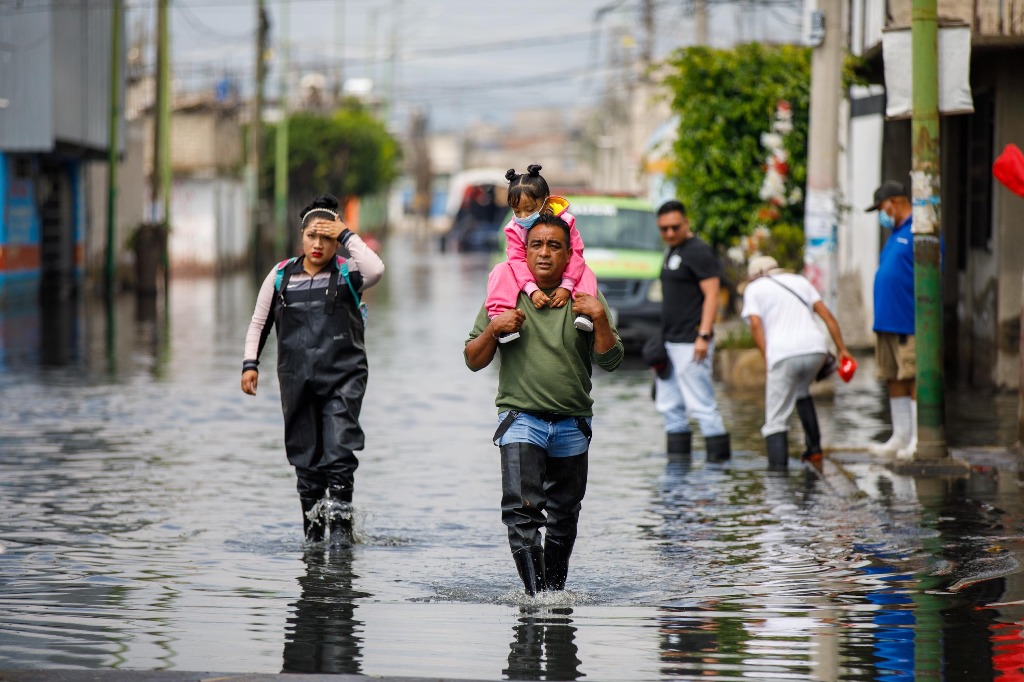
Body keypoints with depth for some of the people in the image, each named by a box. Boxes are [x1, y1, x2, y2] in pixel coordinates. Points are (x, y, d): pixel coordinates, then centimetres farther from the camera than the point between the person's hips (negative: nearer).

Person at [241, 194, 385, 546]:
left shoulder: (346, 274, 2)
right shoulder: (281, 276, 9)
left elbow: (375, 270, -22)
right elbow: (259, 322, 17)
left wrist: (347, 235, -13)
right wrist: (250, 363, 8)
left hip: (342, 378, -3)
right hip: (297, 381, 3)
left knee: (339, 454, -15)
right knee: (306, 459, 4)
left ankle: (341, 523, -8)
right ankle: (312, 530, 12)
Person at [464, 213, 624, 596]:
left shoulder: (585, 301, 6)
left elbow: (610, 362, 0)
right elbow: (473, 361, 6)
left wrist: (600, 319, -14)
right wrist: (493, 330, -12)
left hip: (572, 424, 2)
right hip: (521, 417, -2)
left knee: (564, 519, 12)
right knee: (522, 510, -19)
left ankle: (556, 589, 28)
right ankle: (535, 596, -23)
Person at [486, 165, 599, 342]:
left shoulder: (565, 221, -16)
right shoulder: (514, 229, -13)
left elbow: (575, 255, -19)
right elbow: (517, 260, -22)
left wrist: (566, 286, -31)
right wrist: (532, 290, -37)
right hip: (528, 279, 0)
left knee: (586, 272, -23)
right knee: (500, 271, -25)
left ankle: (584, 311, -38)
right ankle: (500, 317, -38)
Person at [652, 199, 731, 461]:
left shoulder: (698, 251, -10)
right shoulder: (671, 252, 18)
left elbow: (711, 295, -16)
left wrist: (703, 336, -23)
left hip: (691, 343, -10)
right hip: (670, 341, 10)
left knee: (701, 403, -11)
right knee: (669, 405, 9)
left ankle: (719, 453, -8)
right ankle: (678, 456, 13)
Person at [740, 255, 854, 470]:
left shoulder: (753, 289, 17)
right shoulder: (799, 281, 27)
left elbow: (755, 324, -1)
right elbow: (826, 314, 17)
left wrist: (767, 360, -2)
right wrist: (842, 349, 16)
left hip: (784, 354, -4)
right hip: (815, 348, 4)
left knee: (776, 418, 1)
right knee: (801, 392, 32)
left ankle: (778, 464, -14)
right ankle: (814, 447, 26)